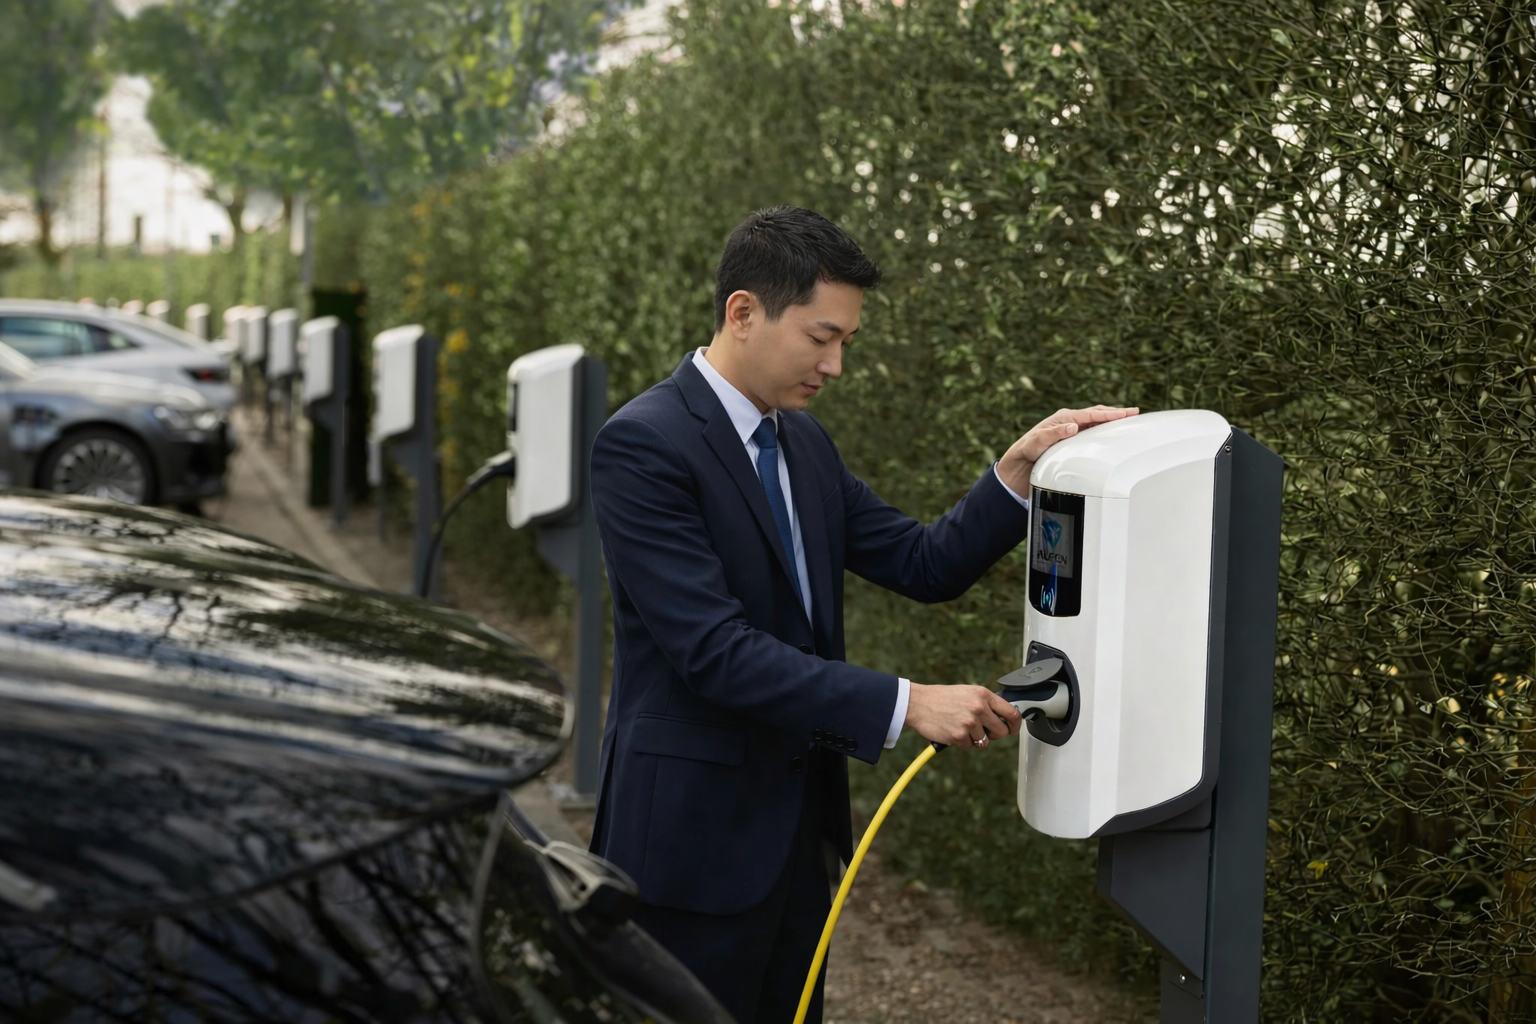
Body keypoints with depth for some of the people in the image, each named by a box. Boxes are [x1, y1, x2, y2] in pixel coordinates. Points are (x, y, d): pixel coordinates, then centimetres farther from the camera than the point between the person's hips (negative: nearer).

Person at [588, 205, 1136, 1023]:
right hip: (695, 833, -8)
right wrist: (906, 705, -28)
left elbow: (925, 565, 8)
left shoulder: (802, 441, 9)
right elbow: (714, 649, -25)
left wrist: (1022, 467, -6)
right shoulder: (643, 445, -18)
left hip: (798, 817, 8)